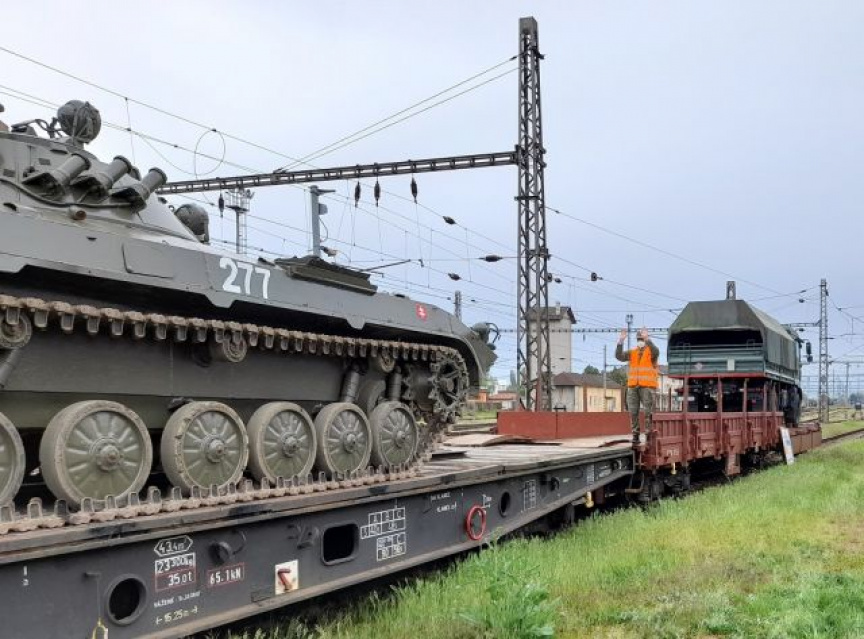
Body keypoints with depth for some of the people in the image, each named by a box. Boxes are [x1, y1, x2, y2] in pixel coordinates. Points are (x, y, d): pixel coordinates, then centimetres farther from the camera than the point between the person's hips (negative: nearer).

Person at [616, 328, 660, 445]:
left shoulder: (651, 351, 3)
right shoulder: (631, 353, 13)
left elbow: (656, 352, -22)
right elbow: (619, 356, -3)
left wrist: (647, 339, -33)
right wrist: (621, 341, -15)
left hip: (647, 387, -4)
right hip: (633, 387, 4)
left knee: (648, 412, -7)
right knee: (633, 412, 2)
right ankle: (635, 435, 8)